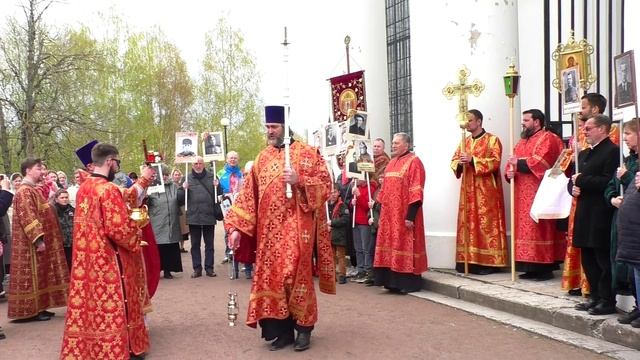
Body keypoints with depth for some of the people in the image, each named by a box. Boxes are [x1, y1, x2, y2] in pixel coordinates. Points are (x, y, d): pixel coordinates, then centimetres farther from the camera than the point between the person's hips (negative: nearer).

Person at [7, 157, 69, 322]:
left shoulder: (33, 190, 16)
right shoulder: (24, 191, -14)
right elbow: (28, 218, -23)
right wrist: (38, 239, -26)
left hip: (42, 240, 10)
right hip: (32, 243, -10)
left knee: (40, 275, 12)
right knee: (33, 275, -4)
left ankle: (38, 307, 18)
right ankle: (31, 310, 1)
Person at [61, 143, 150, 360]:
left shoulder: (83, 188, 8)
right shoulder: (108, 189, -20)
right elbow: (120, 228, -25)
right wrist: (136, 233, -6)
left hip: (87, 259, 9)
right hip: (108, 260, -8)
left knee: (89, 304, 15)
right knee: (113, 307, 3)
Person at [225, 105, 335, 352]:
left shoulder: (307, 153, 1)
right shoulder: (261, 159, 14)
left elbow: (325, 183, -4)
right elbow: (248, 196, 9)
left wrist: (299, 181, -19)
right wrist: (236, 227, 0)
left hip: (297, 227, -4)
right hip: (269, 230, 5)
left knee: (296, 277, -5)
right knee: (271, 278, 3)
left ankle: (304, 329, 11)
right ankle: (283, 330, 14)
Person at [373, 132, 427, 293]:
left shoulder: (413, 162, -10)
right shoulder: (392, 163, 16)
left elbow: (416, 191, -17)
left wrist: (410, 216, -22)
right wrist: (382, 212, 15)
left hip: (404, 214, -8)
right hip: (390, 213, 8)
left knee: (404, 245, -3)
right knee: (391, 245, 10)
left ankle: (408, 282, 6)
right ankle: (393, 281, 17)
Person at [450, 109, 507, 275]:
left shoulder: (492, 140, -2)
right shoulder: (464, 141, 16)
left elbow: (495, 161, -14)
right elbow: (454, 161, 11)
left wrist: (472, 160, -22)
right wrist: (460, 163, -13)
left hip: (486, 191, -6)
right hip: (468, 190, 6)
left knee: (486, 224, -6)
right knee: (468, 224, 5)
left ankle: (489, 261, -2)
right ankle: (470, 260, 10)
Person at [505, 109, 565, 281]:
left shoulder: (547, 138, -7)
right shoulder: (523, 141, 21)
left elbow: (540, 161, -21)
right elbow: (513, 162, 16)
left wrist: (519, 163, -11)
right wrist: (510, 171, -5)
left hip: (539, 193, -9)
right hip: (523, 194, 9)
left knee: (539, 228, -9)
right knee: (526, 228, 8)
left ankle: (545, 267, -3)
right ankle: (532, 266, 13)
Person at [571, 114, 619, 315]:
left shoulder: (612, 151, -10)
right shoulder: (584, 154, 19)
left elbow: (609, 182, -21)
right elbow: (574, 179, 21)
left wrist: (582, 181, -15)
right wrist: (573, 187, 0)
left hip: (601, 215, -9)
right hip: (585, 214, 9)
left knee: (604, 260, -2)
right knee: (588, 259, 14)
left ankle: (607, 301, 7)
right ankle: (595, 296, 24)